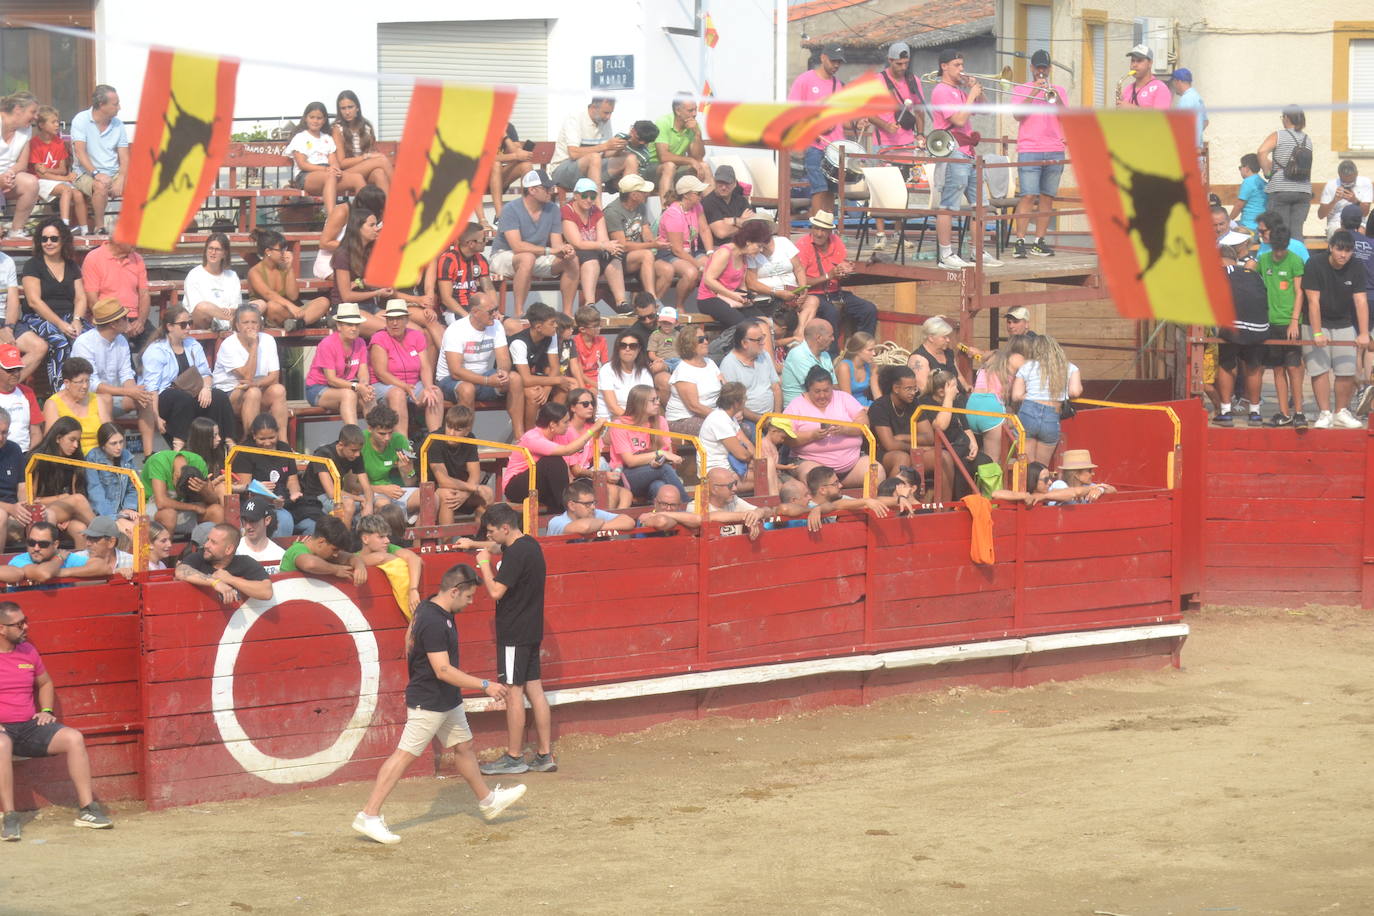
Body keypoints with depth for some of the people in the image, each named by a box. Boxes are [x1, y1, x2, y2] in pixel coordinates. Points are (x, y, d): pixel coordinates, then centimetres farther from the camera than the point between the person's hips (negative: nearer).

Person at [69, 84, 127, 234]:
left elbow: (124, 158, 3)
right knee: (101, 186, -37)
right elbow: (80, 153, -14)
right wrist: (96, 174, -27)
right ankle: (99, 227, -21)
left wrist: (120, 180, -16)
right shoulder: (81, 120, -5)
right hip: (86, 174, -5)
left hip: (114, 174, 5)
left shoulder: (118, 125, 8)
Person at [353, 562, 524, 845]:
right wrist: (485, 685, -27)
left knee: (463, 746, 20)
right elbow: (443, 670, -29)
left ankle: (487, 801, 36)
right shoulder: (434, 622, -27)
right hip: (428, 703, -10)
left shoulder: (428, 608, 4)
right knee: (405, 755, -7)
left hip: (447, 701, 10)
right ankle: (369, 816, -6)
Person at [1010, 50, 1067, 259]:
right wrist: (1034, 93, -12)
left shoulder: (1059, 91, 16)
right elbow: (1018, 115, -5)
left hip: (1055, 151, 3)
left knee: (1047, 197, 1)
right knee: (1028, 196, -12)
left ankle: (1039, 241, 4)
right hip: (1029, 150, -3)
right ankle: (1019, 241, -12)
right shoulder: (1021, 90, 10)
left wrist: (1055, 97, -13)